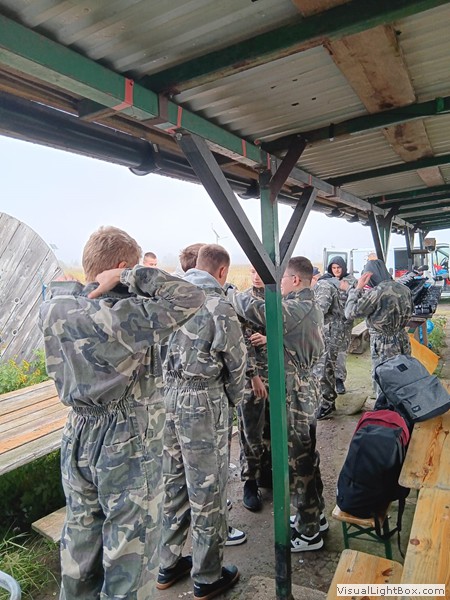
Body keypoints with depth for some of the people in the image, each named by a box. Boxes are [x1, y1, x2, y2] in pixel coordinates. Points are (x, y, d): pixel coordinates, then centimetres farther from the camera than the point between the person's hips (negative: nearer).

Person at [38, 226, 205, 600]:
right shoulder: (126, 315, -25)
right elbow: (192, 298, -24)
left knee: (80, 540, 26)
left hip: (78, 440, 7)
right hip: (129, 447, -7)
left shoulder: (55, 305, -5)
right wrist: (132, 276, -21)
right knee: (130, 552, 13)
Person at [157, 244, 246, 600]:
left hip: (166, 397, 7)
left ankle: (168, 565, 38)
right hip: (202, 404, -6)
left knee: (173, 482, 21)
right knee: (207, 490, 10)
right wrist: (235, 397, 12)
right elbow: (236, 363, -6)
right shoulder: (218, 305, -14)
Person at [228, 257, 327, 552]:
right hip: (308, 387, 10)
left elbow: (253, 308, -33)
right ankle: (316, 515, 39)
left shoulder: (296, 308, -24)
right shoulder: (314, 306, 8)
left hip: (295, 393, -10)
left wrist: (232, 292, -14)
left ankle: (309, 533, 21)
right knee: (307, 455, 22)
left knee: (297, 461, 5)